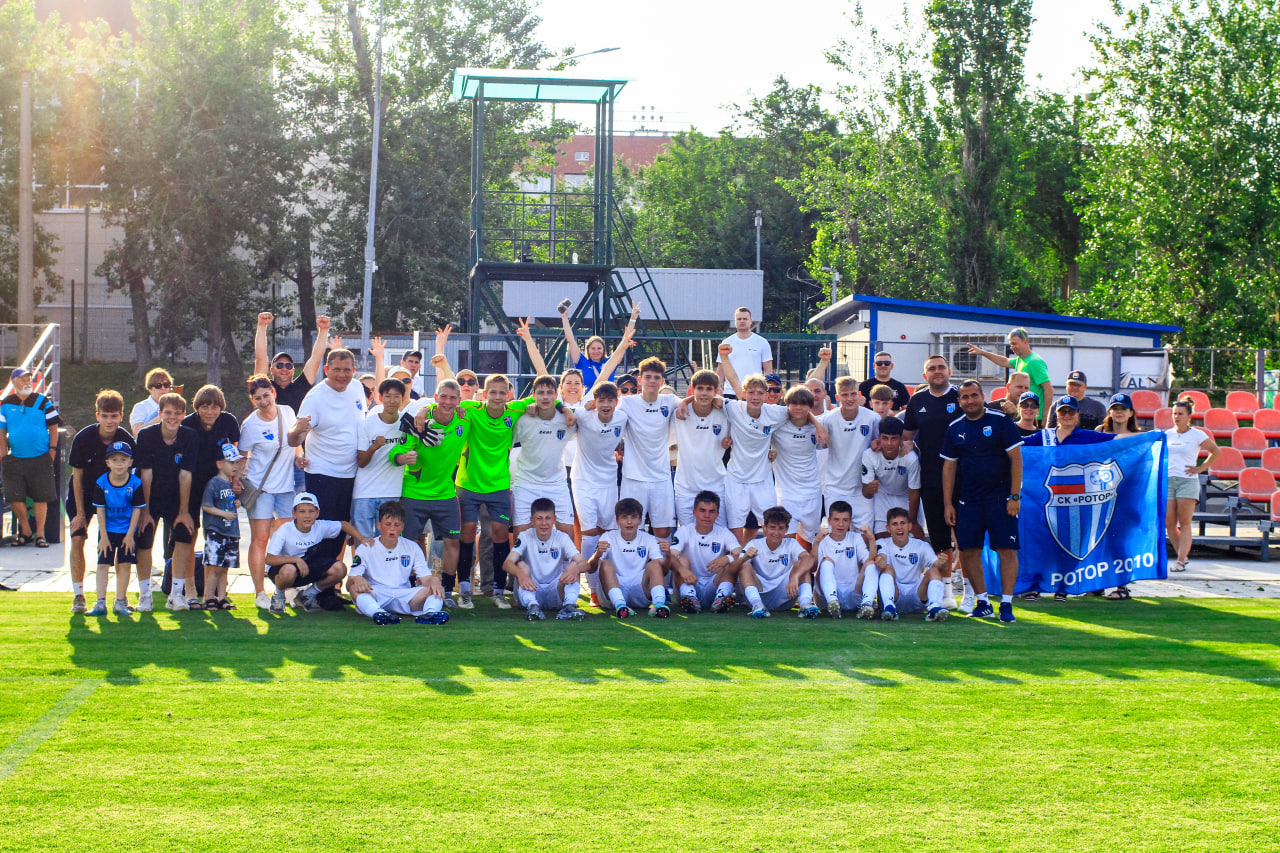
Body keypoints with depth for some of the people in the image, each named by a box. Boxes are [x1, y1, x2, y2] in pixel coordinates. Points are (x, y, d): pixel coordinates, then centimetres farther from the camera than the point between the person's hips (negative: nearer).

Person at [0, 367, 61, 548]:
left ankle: (40, 534, 9)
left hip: (41, 459, -1)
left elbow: (53, 427, 6)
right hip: (15, 459, 1)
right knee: (15, 498, -2)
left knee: (41, 498, -1)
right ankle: (26, 531, 16)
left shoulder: (43, 402, 3)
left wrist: (52, 449, -2)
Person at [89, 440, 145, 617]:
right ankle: (101, 603, -4)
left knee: (124, 565, 2)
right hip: (107, 530, 0)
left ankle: (120, 602, 10)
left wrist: (130, 534, -9)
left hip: (127, 531, 0)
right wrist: (103, 535, -8)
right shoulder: (101, 483, -10)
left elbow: (137, 509, -7)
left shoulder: (135, 483, -12)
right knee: (103, 564, -4)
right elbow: (100, 510, -6)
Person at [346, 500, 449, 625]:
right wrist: (357, 580, -29)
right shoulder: (366, 548, 6)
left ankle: (430, 612, -53)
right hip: (374, 596, -2)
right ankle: (377, 613, -61)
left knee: (435, 589, -21)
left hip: (404, 597, 2)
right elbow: (350, 582, -3)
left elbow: (426, 578, 7)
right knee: (355, 588, -33)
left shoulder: (412, 548, 14)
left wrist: (433, 580, -18)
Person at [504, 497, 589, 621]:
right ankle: (532, 605, -44)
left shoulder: (562, 538, 0)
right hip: (531, 591, -1)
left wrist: (575, 569, -40)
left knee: (574, 566, -19)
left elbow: (584, 564, -14)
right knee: (521, 565, -25)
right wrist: (520, 573, -44)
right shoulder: (525, 537, -3)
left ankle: (569, 604, -41)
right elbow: (508, 563, -20)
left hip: (556, 593, 1)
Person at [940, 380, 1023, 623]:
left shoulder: (1000, 421, -3)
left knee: (1007, 549, -7)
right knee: (968, 550, 0)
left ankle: (1006, 604, -3)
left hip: (1001, 498, -4)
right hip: (968, 500, 4)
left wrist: (1014, 496, -10)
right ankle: (982, 602, 12)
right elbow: (949, 467, 12)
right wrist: (948, 504, 7)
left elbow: (1016, 458, -5)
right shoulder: (955, 429, 8)